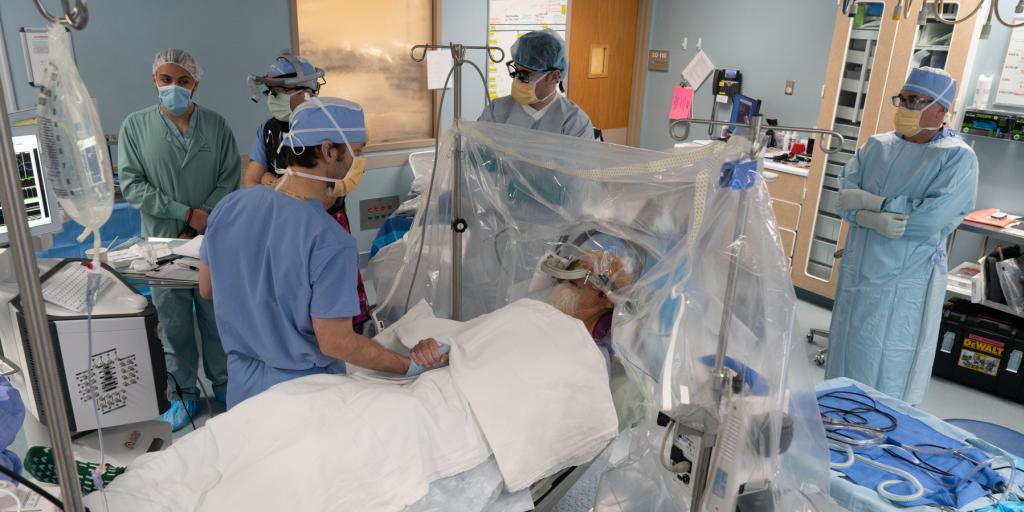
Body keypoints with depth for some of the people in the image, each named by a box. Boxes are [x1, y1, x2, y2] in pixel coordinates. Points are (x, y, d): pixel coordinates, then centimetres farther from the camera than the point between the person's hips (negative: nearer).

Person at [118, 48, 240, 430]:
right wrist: (187, 213, -14)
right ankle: (183, 394, 23)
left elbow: (229, 180, -3)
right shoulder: (135, 126, 1)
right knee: (173, 323, 8)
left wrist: (200, 224, -13)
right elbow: (131, 186, -5)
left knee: (217, 316, 9)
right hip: (163, 241, 0)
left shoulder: (216, 125, 2)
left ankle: (223, 384, 27)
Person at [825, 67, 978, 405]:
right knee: (846, 356, 15)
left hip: (905, 282, -5)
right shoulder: (877, 147, 8)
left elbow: (932, 218, -19)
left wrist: (872, 202, -13)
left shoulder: (958, 158, -6)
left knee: (889, 374, 4)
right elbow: (845, 197, -1)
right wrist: (872, 219, -20)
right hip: (857, 272, 5)